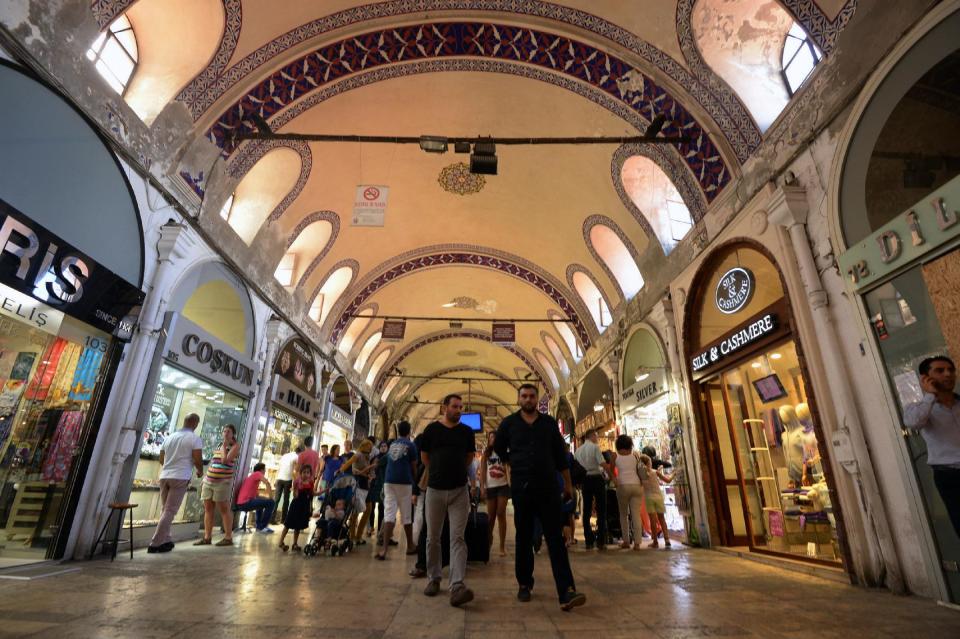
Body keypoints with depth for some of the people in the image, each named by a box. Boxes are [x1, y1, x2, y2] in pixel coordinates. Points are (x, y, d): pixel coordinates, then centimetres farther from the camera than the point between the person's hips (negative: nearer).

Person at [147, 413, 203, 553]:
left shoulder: (169, 437, 15)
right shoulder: (195, 438, -5)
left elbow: (161, 460, 20)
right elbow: (198, 460, -9)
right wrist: (200, 471, 11)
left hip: (164, 476, 6)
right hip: (180, 478, -6)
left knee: (165, 510, 14)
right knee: (170, 511, -2)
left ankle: (166, 540, 17)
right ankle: (155, 544, -4)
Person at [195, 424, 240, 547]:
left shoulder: (235, 445, -5)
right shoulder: (220, 444, 16)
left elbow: (225, 460, -17)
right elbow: (213, 462, 21)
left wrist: (225, 445, -10)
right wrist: (205, 478, 18)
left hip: (222, 482, -7)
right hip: (209, 480, 7)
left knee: (224, 509, -4)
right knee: (208, 508, 7)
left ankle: (228, 538, -1)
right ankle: (207, 537, 14)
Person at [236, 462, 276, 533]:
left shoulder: (251, 475, 25)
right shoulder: (257, 473, -1)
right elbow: (267, 483, -19)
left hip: (241, 504, 10)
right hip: (246, 503, -10)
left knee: (260, 501, 35)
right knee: (271, 502, -10)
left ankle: (259, 525, 32)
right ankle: (262, 527, -4)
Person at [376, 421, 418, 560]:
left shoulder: (391, 445, 16)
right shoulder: (410, 445, 1)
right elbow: (414, 467, 5)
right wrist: (414, 479, 23)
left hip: (389, 481, 4)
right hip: (404, 482, -4)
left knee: (389, 514, -1)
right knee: (406, 516, 8)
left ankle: (384, 549, -10)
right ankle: (410, 546, 21)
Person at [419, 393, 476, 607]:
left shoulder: (467, 431, 3)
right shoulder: (432, 429, -1)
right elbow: (424, 456, 11)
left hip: (459, 491, 0)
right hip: (435, 490, 0)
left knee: (457, 538, -7)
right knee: (433, 538, 10)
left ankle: (457, 586, -11)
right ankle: (434, 579, 27)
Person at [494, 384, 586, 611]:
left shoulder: (549, 423, 6)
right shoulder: (509, 423, 3)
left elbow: (560, 455, 10)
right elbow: (498, 450, 16)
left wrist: (568, 483, 10)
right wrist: (514, 464, 9)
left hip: (548, 487, 0)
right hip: (521, 488, 0)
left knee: (556, 539, -5)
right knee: (524, 538, 11)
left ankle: (567, 592, -8)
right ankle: (524, 584, 26)